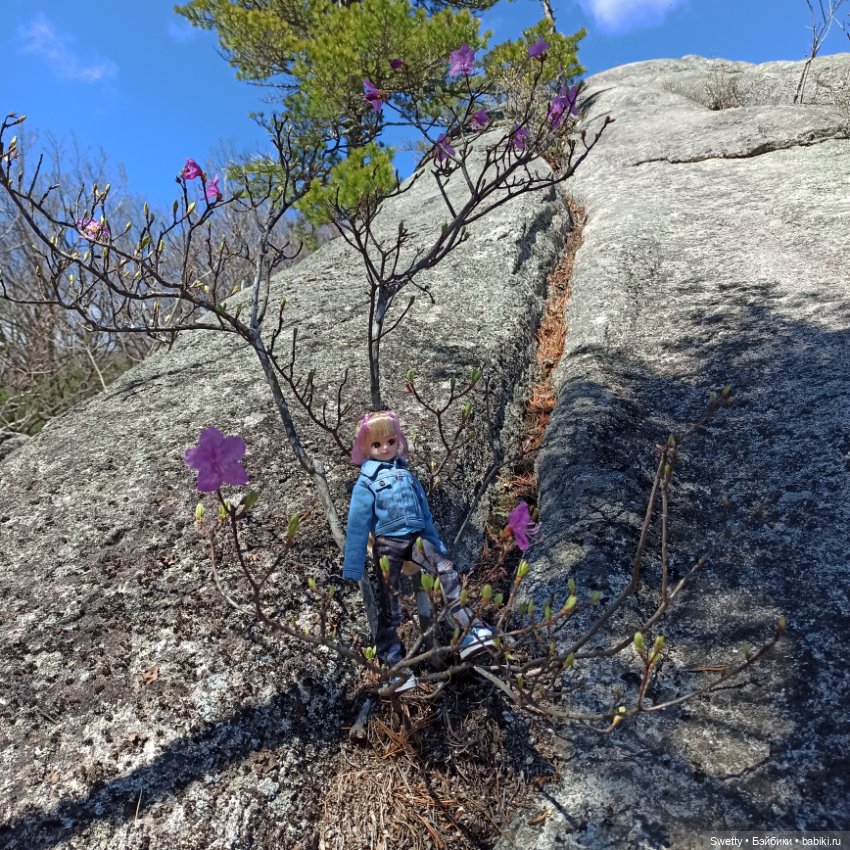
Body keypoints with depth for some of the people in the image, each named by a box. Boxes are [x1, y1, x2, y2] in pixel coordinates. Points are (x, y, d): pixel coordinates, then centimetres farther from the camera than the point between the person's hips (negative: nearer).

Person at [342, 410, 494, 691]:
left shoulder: (407, 475, 12)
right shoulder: (366, 481, -4)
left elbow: (424, 512, 18)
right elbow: (357, 525, -5)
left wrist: (437, 546, 18)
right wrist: (352, 570, -7)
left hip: (416, 538, 4)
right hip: (387, 544, -4)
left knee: (447, 570, -16)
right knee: (389, 604, 3)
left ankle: (468, 633, -13)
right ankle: (394, 666, 15)